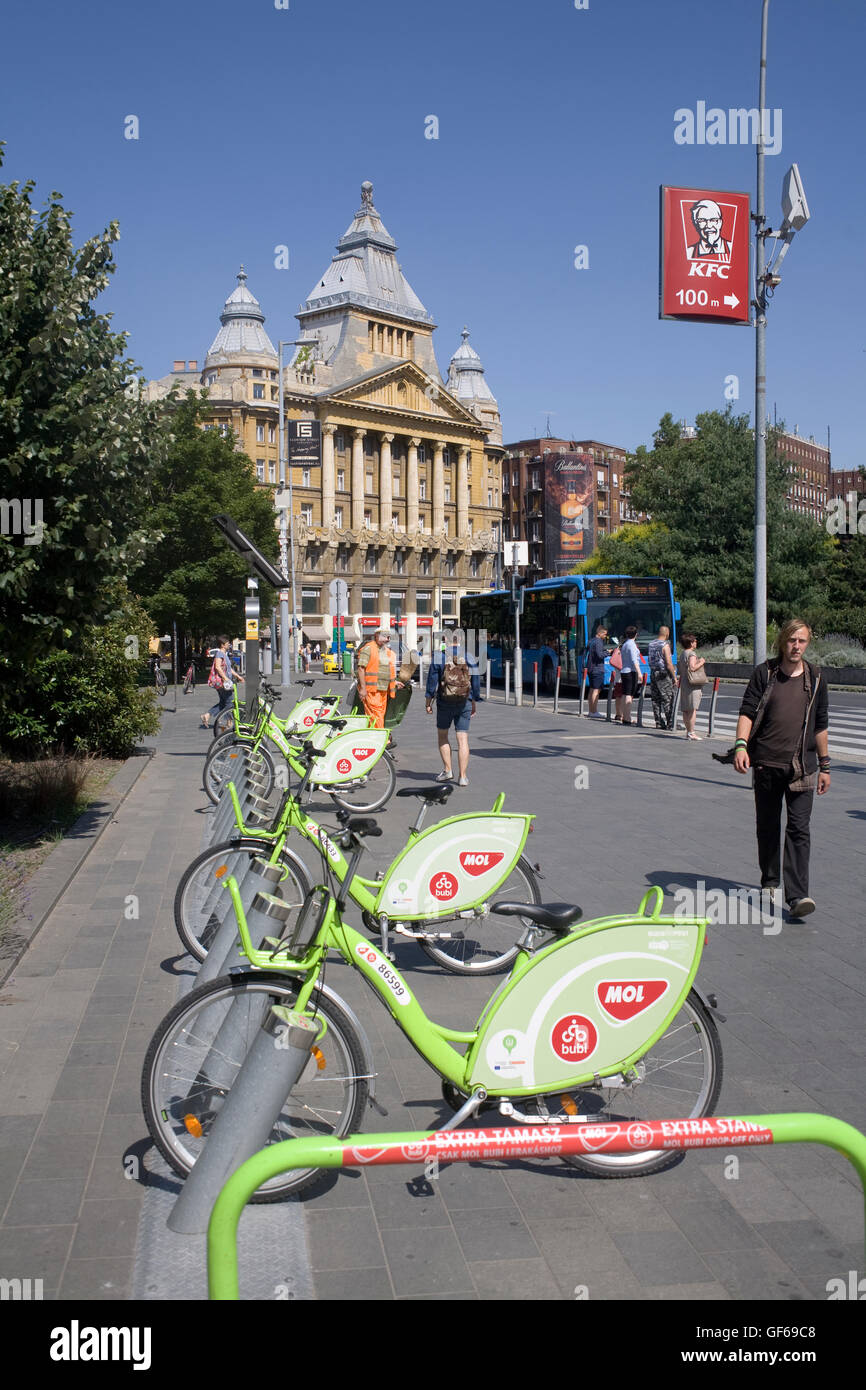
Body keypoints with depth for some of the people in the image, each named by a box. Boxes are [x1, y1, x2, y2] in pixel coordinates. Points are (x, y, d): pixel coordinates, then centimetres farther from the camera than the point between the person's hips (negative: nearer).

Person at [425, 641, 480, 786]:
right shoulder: (469, 658, 1)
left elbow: (432, 682, -4)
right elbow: (476, 683, 6)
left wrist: (428, 703, 5)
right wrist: (474, 705, 15)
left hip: (444, 703, -1)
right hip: (464, 704, 1)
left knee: (442, 736, 16)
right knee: (463, 740, 1)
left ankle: (447, 770, 10)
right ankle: (462, 777, -1)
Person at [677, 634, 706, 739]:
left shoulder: (682, 653, 15)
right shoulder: (692, 654, -13)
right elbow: (692, 667, -25)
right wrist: (701, 663, -10)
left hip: (684, 683, 9)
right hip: (692, 685, -9)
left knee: (685, 710, 10)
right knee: (693, 709, -9)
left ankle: (688, 731, 16)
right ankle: (691, 732, -10)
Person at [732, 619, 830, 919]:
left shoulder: (815, 679, 8)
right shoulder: (764, 673, 2)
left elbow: (820, 725, 15)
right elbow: (747, 711, -4)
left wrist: (824, 765, 15)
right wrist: (741, 745, -20)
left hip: (802, 767, 0)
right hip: (766, 762, 0)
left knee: (799, 829, -8)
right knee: (767, 827, 11)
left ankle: (797, 896, -10)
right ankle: (769, 883, 29)